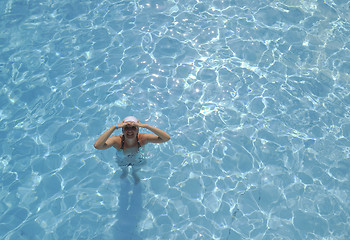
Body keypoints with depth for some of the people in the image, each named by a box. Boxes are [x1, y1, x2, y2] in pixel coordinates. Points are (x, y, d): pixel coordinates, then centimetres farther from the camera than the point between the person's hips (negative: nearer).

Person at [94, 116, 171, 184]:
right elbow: (97, 146, -57)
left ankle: (134, 174, 68)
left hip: (138, 161, 0)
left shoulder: (142, 138, -38)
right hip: (123, 161, 0)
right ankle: (125, 172, 69)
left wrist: (145, 126, -56)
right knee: (124, 169, 34)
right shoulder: (117, 140, -39)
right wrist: (114, 127, -58)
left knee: (136, 170, 33)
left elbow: (167, 138, -50)